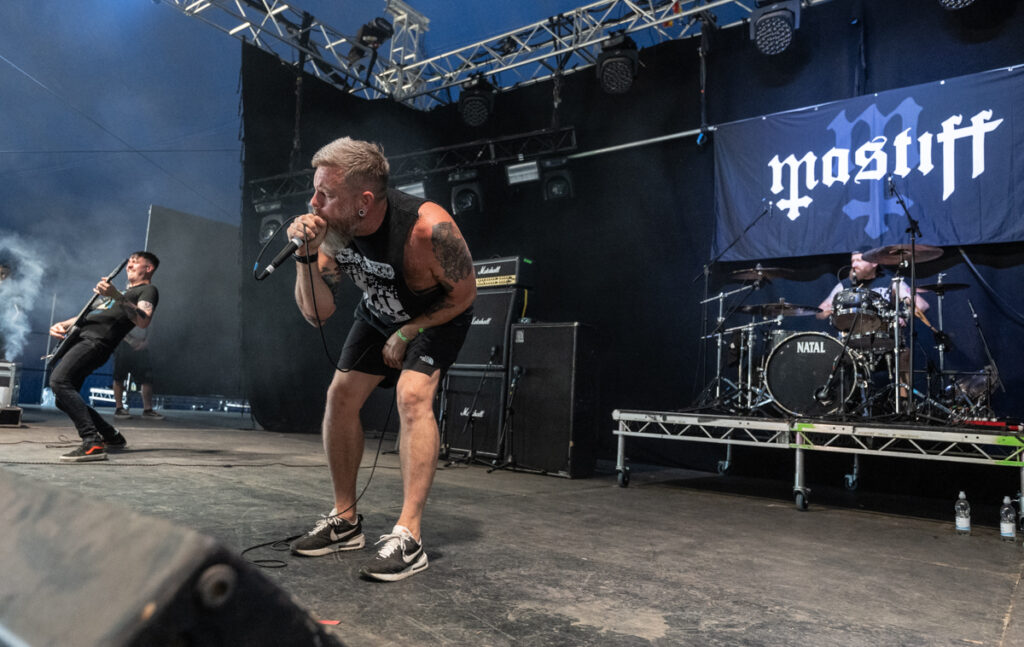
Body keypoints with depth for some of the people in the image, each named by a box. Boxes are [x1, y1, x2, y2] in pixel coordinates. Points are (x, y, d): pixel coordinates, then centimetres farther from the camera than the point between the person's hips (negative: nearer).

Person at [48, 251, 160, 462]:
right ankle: (113, 437, 14)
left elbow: (143, 321, -16)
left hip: (97, 342, -9)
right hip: (81, 338, 9)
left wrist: (116, 296, -26)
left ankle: (92, 444, -33)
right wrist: (63, 325, 12)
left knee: (59, 380, -28)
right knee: (64, 400, 5)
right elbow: (88, 314, 32)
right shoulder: (123, 291, 34)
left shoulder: (147, 290, 5)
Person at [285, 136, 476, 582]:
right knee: (340, 395, -2)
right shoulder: (331, 229, -21)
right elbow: (316, 313, -17)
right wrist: (306, 256, -33)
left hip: (439, 314, -6)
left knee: (413, 394, -27)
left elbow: (463, 294, -20)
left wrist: (406, 334, -18)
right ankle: (345, 521, 13)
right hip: (379, 313, 6)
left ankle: (408, 537, -22)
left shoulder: (427, 228, -37)